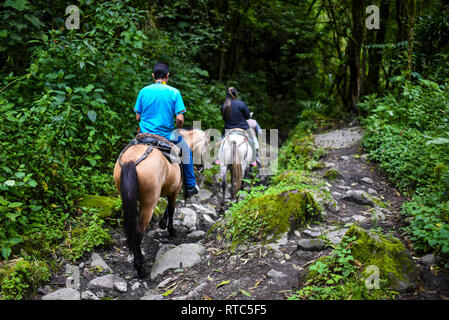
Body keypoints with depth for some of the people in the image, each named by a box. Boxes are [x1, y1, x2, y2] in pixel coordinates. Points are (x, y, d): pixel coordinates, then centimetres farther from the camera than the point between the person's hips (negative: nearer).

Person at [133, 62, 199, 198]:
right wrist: (177, 130, 6)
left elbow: (138, 117, 3)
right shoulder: (174, 92, -6)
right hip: (166, 135, -2)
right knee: (186, 151, 23)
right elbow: (180, 118, -13)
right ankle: (190, 187, 26)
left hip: (145, 134, 2)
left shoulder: (143, 91, 1)